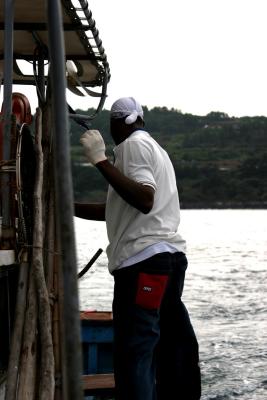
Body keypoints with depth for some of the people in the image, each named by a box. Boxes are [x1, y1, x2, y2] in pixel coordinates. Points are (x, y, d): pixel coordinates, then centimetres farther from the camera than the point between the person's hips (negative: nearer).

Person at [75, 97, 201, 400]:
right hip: (167, 256, 10)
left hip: (145, 260, -10)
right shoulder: (153, 147, 27)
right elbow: (122, 208, 28)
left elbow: (144, 200, -19)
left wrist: (101, 160, -18)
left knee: (133, 355, -14)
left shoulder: (134, 144, -3)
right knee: (171, 350, 11)